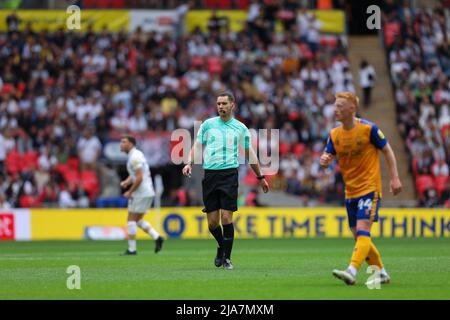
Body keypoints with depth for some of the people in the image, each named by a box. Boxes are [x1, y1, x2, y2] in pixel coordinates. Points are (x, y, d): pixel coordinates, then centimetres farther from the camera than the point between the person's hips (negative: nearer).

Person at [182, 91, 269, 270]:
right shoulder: (208, 124, 10)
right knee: (212, 222, 0)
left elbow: (249, 153, 17)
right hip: (210, 174, 2)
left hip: (229, 173, -2)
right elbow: (197, 146, 12)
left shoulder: (240, 128, 8)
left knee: (226, 217, -11)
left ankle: (226, 257, 0)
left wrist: (260, 177, 19)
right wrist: (189, 163, -6)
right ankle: (222, 245, 29)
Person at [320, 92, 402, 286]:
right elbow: (327, 157, 7)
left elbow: (387, 151, -2)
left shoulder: (369, 129, -10)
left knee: (362, 231, -19)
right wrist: (324, 160, -19)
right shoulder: (334, 134, 4)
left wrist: (394, 178, -6)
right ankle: (382, 273, 24)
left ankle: (352, 272, -32)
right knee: (359, 236, 10)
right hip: (350, 192, 7)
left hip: (369, 189, -6)